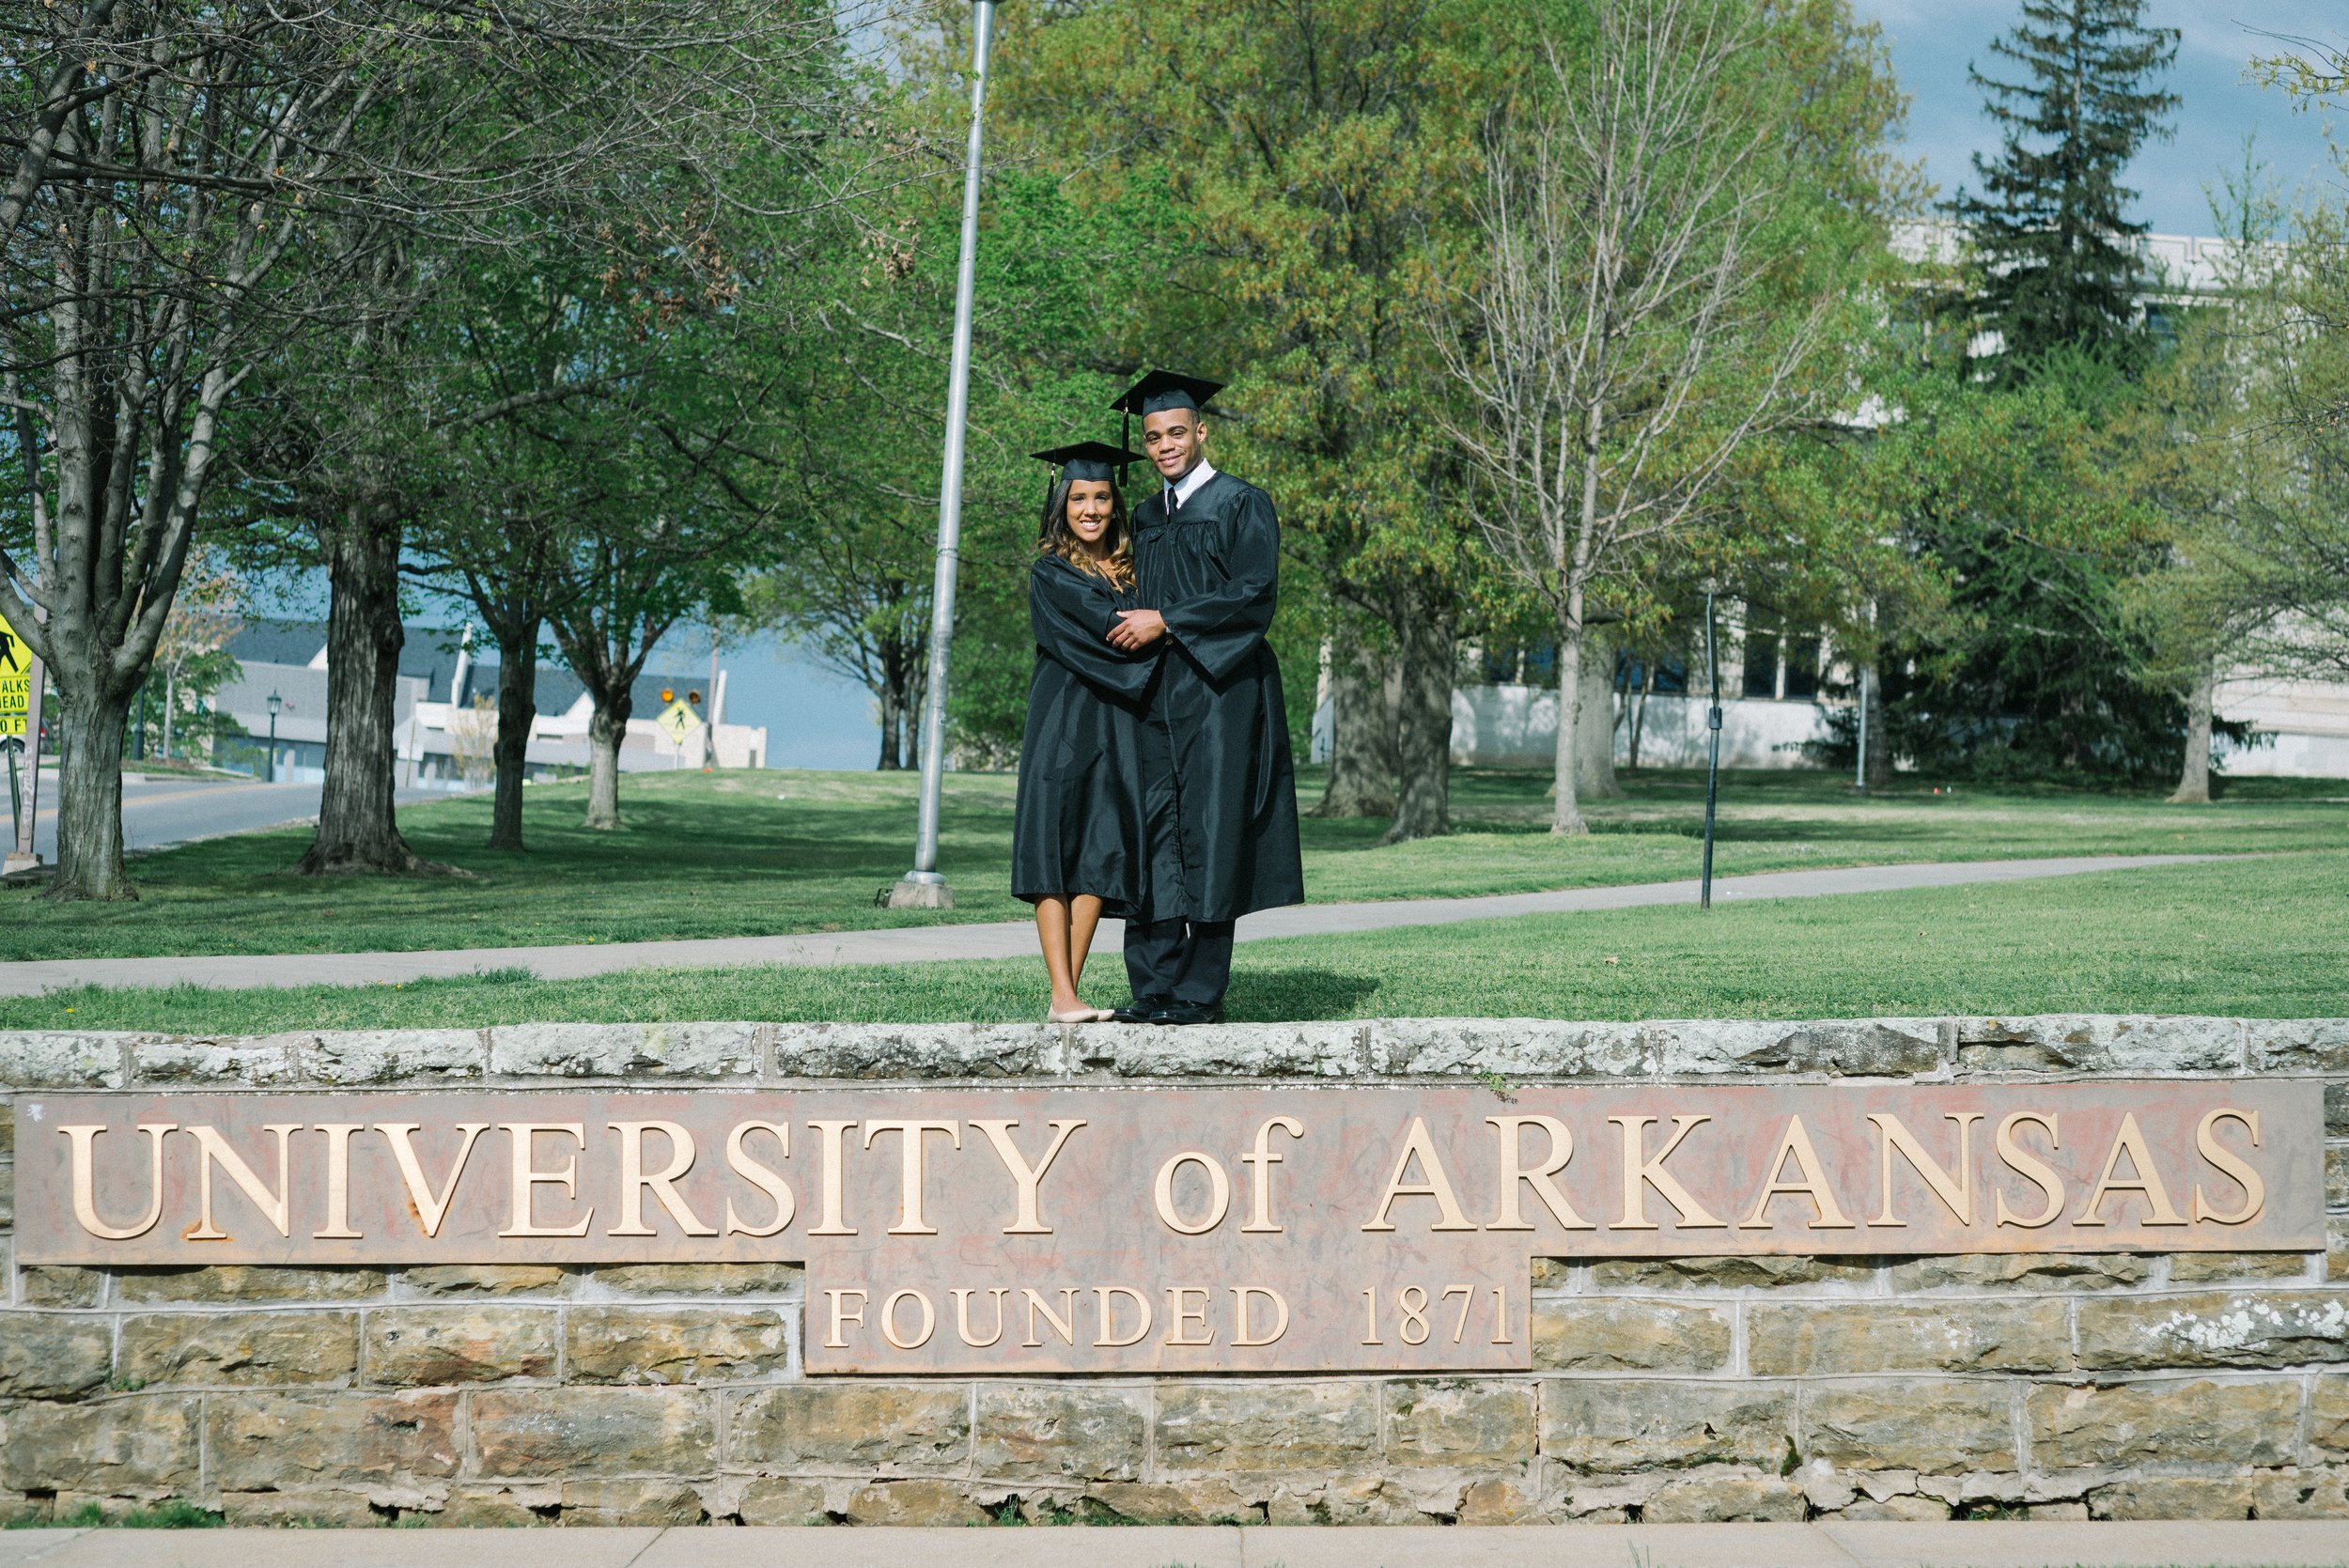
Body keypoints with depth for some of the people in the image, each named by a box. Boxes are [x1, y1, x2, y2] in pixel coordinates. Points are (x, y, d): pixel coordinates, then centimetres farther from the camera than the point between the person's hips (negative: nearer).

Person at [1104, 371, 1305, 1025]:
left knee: (1208, 838, -7)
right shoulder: (1147, 519, 19)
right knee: (1153, 837, 1)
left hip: (1219, 693, -7)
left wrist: (1166, 622, -14)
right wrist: (1134, 622, 5)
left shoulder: (1242, 504, -2)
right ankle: (1154, 989, 2)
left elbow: (1255, 595, -12)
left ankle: (1201, 993, -5)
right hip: (1156, 695, 7)